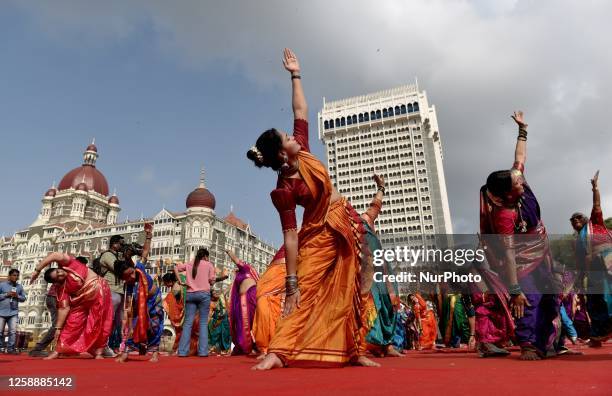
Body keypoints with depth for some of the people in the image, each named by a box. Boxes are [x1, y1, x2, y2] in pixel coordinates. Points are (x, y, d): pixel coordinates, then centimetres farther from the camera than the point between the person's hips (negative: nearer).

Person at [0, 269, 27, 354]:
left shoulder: (19, 287, 9)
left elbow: (23, 298, 10)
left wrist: (17, 296, -9)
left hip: (13, 312, 2)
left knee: (13, 331, -4)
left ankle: (10, 348, 3)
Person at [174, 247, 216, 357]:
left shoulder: (189, 264, 14)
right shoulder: (209, 264, 5)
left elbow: (176, 268, 12)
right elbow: (212, 281, 2)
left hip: (190, 294, 3)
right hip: (204, 294, -3)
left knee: (188, 322, 4)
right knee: (203, 322, 0)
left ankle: (183, 351, 1)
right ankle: (202, 351, -3)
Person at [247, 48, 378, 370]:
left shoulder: (302, 153, -4)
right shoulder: (283, 191, -22)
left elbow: (301, 111, 7)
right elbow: (290, 236, -25)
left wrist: (295, 74, 6)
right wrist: (291, 281, -24)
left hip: (347, 225, 6)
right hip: (320, 233, -6)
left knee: (345, 292, 8)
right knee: (307, 291, -13)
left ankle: (351, 350, 17)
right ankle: (279, 351, -9)